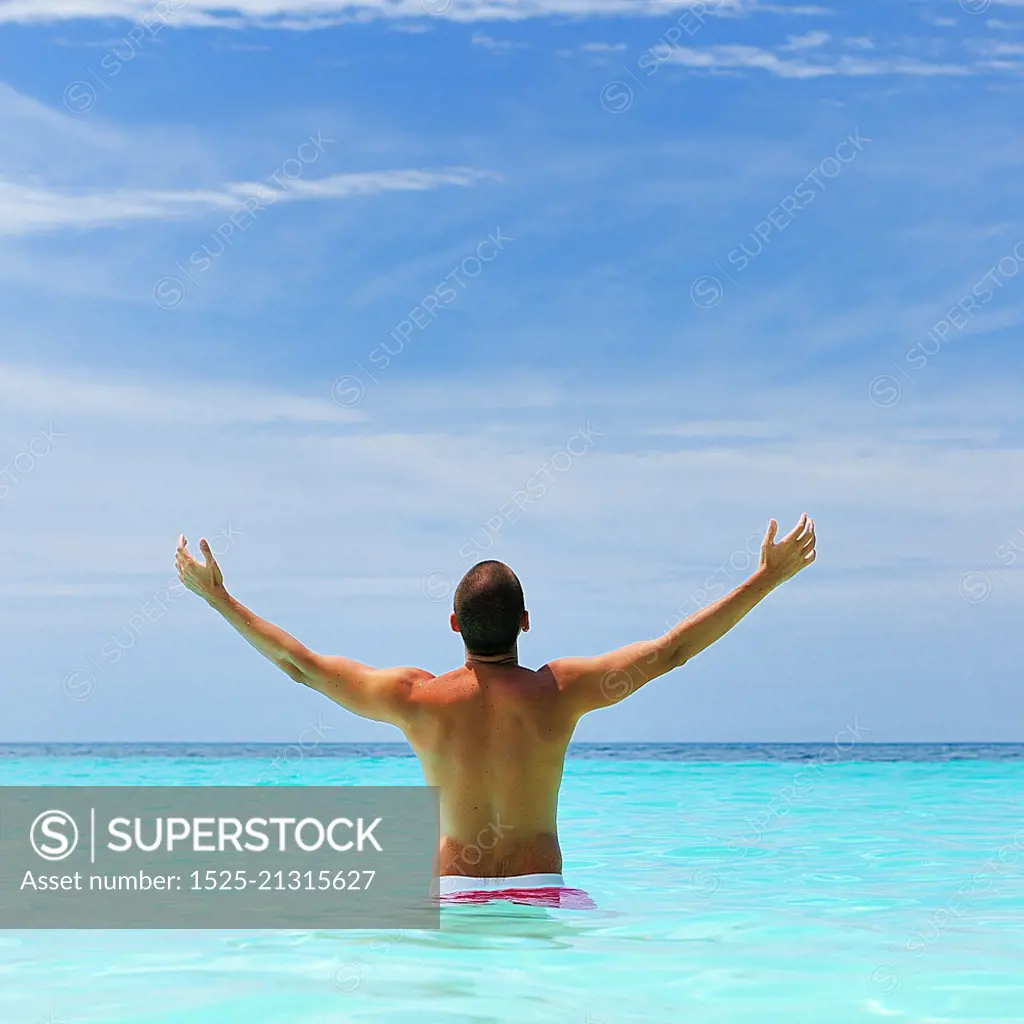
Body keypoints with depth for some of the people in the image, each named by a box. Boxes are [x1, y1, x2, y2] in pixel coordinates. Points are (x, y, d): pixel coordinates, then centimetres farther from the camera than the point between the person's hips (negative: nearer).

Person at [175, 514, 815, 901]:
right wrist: (768, 578, 5)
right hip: (540, 891, 0)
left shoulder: (418, 698, -3)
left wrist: (219, 598, 16)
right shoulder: (559, 691, -4)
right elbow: (671, 650, -1)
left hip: (454, 894, 0)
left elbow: (301, 664, 5)